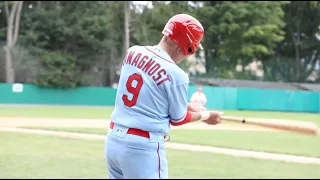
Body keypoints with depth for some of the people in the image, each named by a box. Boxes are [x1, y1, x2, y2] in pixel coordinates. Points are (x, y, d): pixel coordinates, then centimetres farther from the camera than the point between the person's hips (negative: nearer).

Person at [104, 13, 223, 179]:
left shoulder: (132, 53, 4)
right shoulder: (176, 75, -15)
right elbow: (178, 119, -2)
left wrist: (186, 106, 17)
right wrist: (205, 116, 16)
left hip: (113, 140, 7)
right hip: (143, 147, -7)